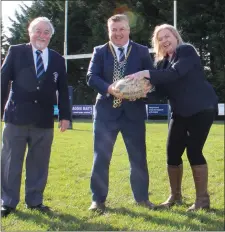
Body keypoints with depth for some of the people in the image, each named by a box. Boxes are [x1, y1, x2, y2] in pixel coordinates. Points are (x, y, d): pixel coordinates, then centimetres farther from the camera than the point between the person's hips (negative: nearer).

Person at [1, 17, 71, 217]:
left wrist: (65, 115, 4)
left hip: (44, 120, 3)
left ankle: (35, 201, 22)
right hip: (16, 117, -2)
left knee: (39, 163, 9)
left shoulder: (58, 59, 11)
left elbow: (63, 90, 11)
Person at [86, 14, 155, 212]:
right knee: (101, 157, 3)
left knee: (138, 156, 8)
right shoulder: (100, 51, 4)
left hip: (134, 111, 1)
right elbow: (91, 77, -8)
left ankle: (142, 197, 23)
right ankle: (98, 199, 15)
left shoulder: (142, 51, 6)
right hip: (106, 110, 0)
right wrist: (109, 88, -26)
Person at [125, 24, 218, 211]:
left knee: (194, 151, -11)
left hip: (202, 109, -7)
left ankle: (203, 199, 3)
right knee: (172, 152, 4)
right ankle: (175, 195, 21)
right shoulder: (163, 62, 13)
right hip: (181, 112, 7)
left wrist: (146, 74, -30)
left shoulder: (187, 50, -8)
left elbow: (176, 73, -25)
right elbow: (163, 88, 7)